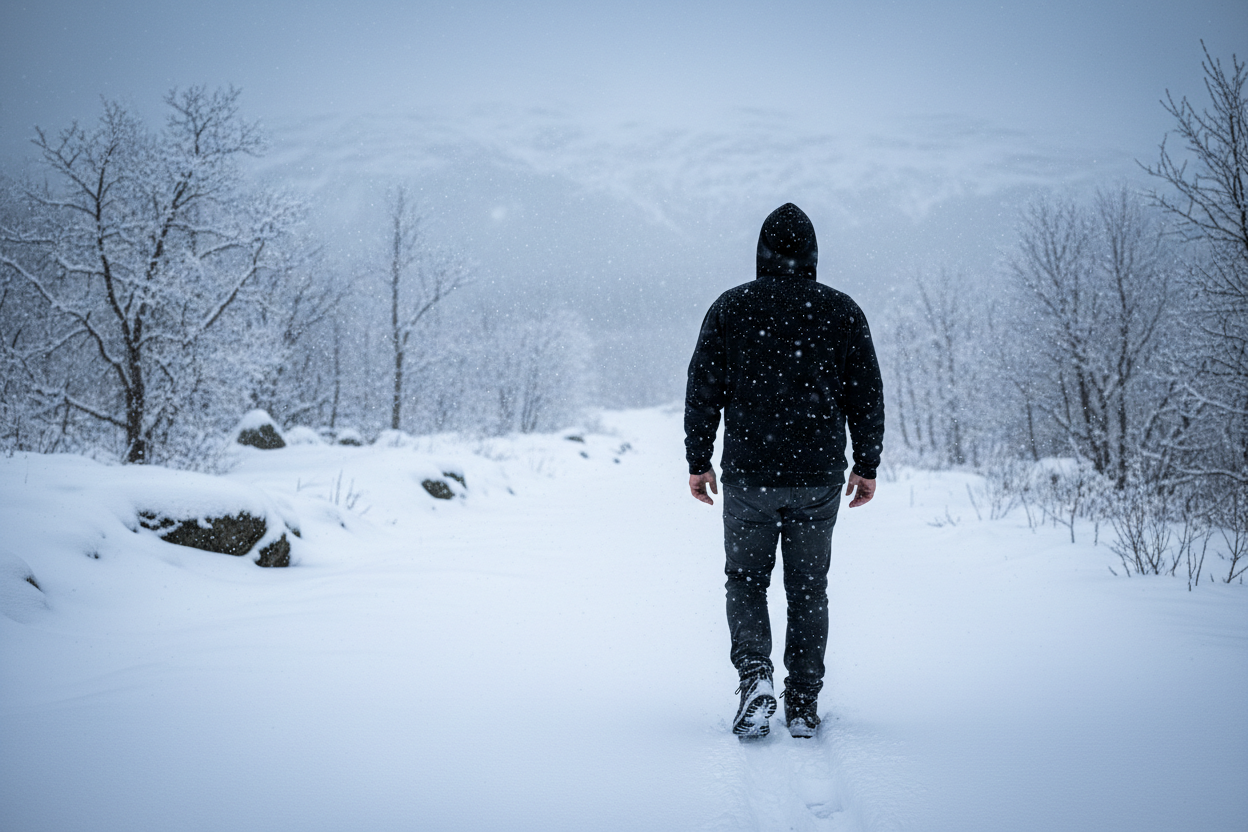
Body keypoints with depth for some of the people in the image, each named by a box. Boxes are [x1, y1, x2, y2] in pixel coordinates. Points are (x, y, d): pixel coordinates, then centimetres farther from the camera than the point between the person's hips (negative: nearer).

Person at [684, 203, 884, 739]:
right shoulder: (841, 311, 3)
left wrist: (698, 462, 7)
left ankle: (754, 673, -11)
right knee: (808, 589, 11)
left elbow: (703, 391, 0)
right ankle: (804, 706, 13)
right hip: (819, 478, 1)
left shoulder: (730, 308, 1)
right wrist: (867, 465, 13)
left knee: (745, 580, 12)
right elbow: (867, 394, 5)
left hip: (748, 474, -1)